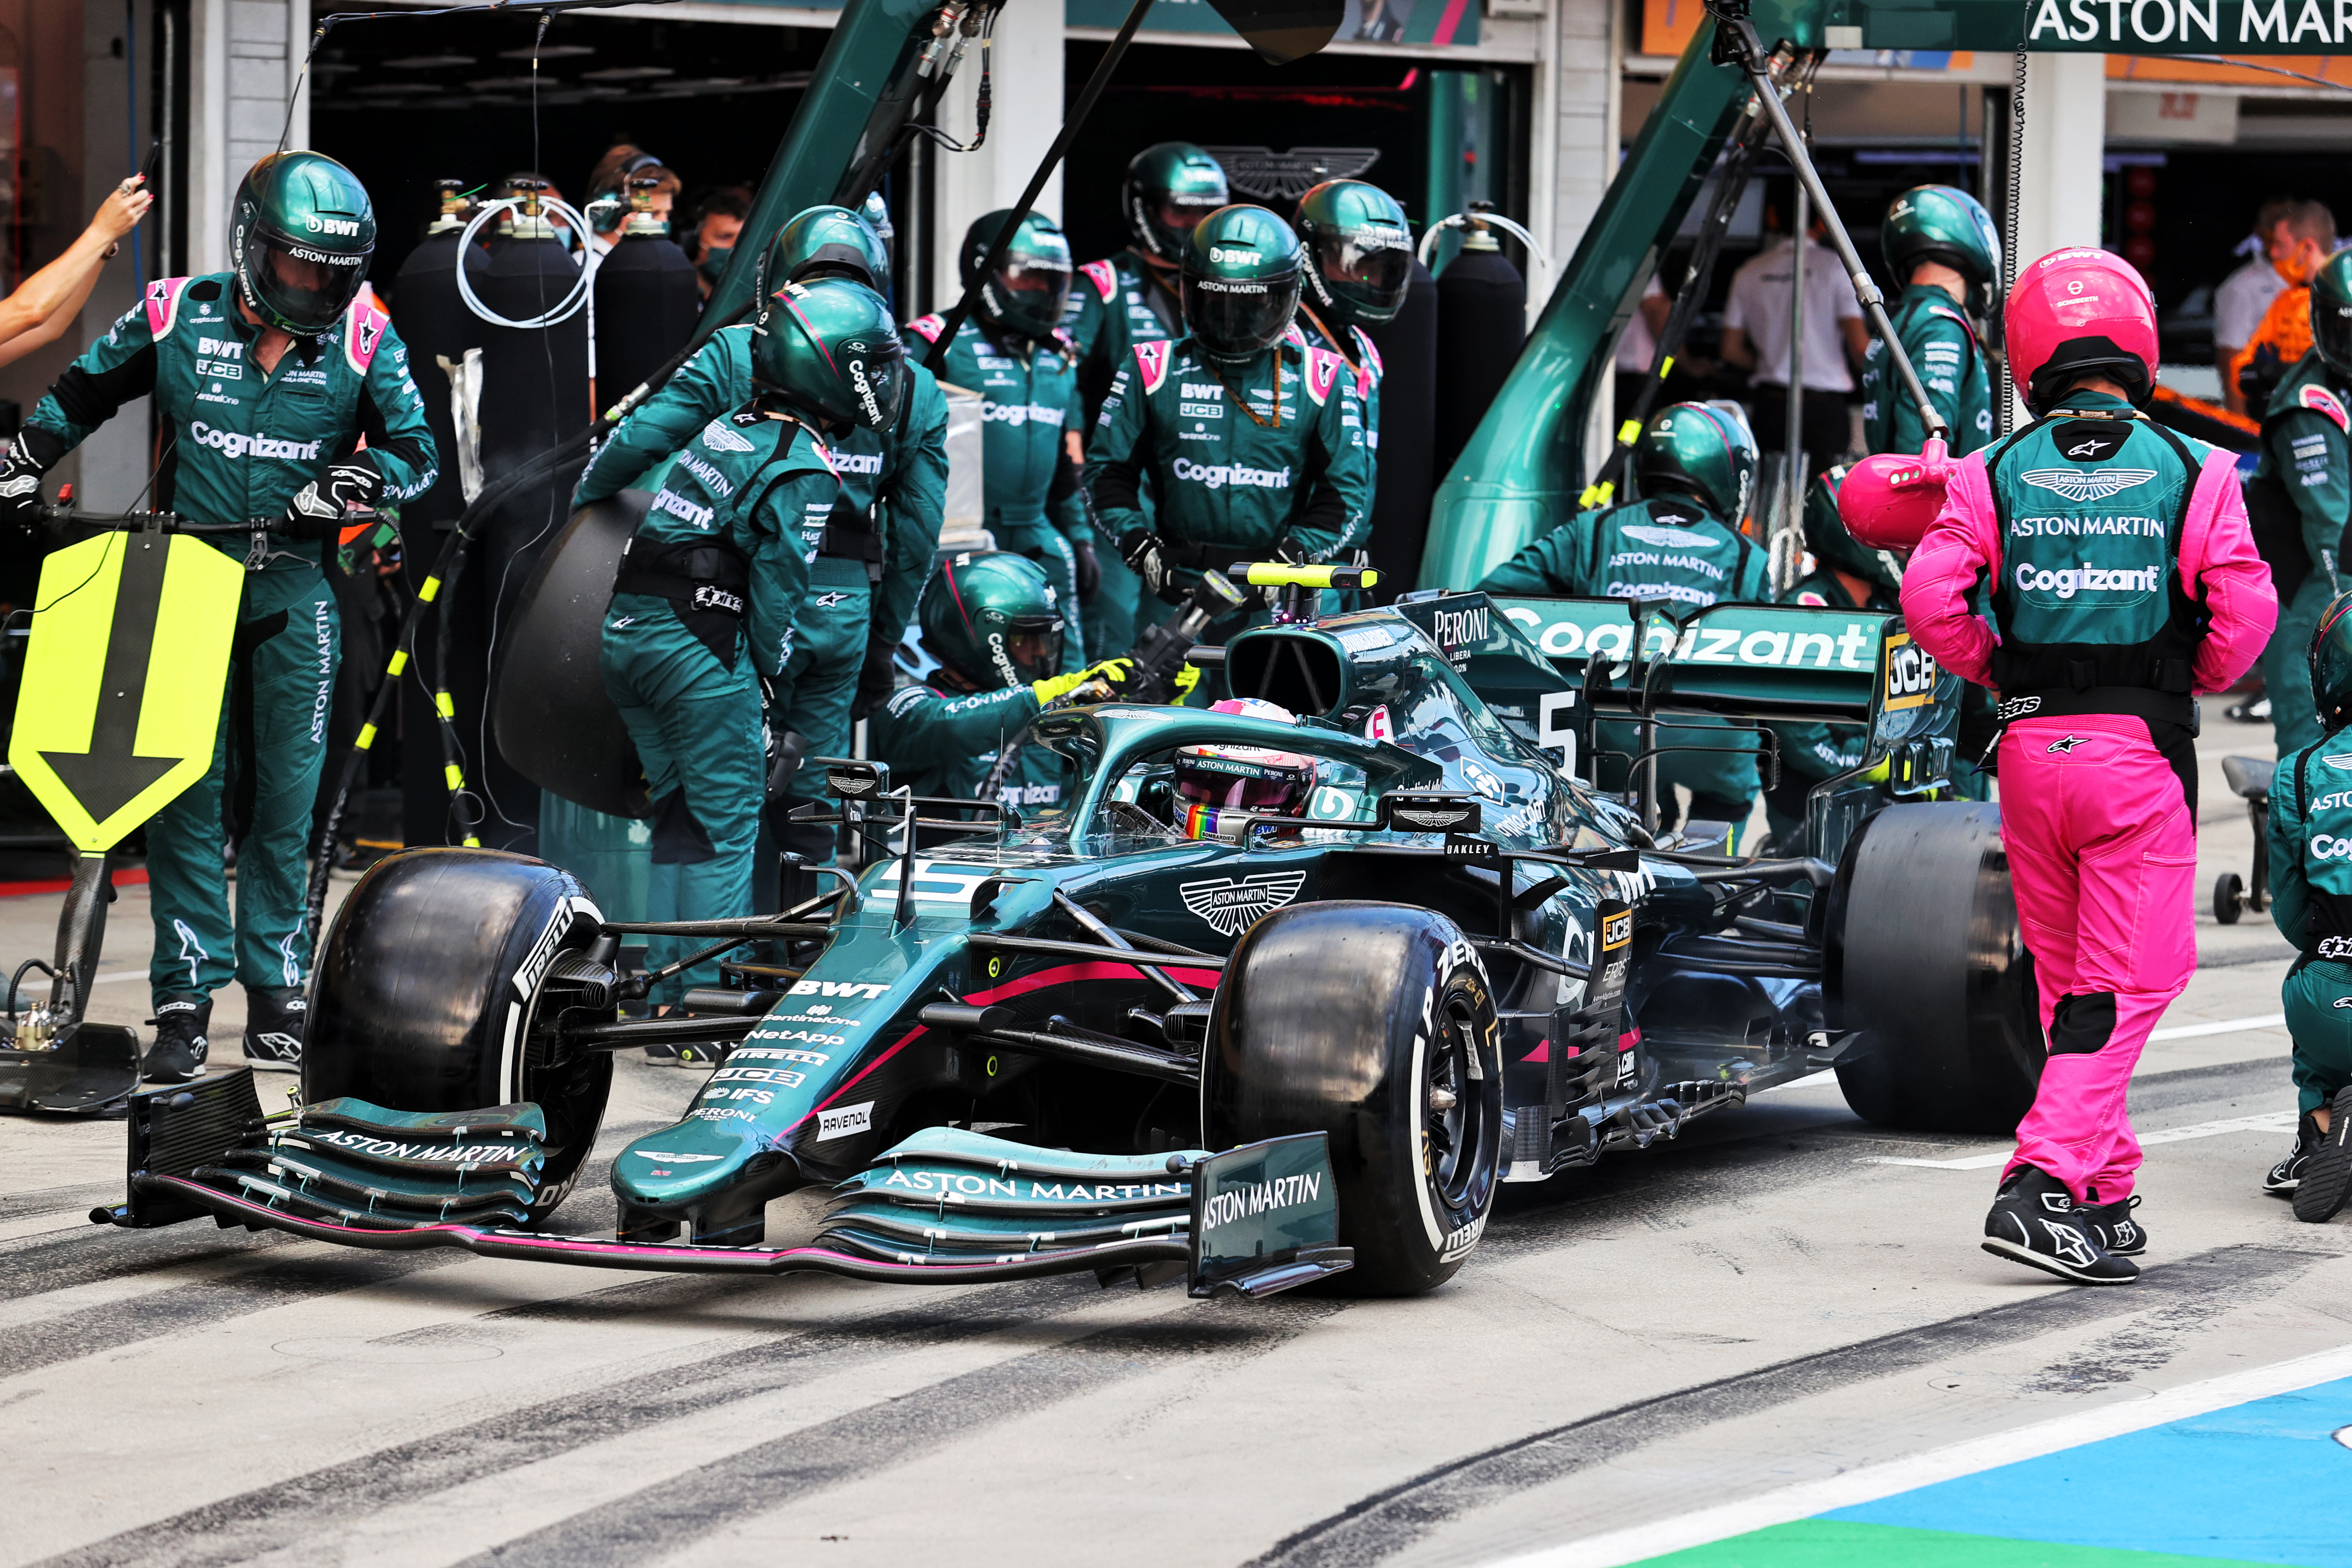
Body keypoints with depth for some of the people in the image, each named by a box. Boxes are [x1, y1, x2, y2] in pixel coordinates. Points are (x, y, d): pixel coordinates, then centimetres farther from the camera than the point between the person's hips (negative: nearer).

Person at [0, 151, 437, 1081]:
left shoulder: (363, 340, -1)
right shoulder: (179, 318, -1)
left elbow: (414, 450, -3)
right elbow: (81, 394, 14)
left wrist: (340, 486, -19)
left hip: (295, 591, 0)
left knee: (286, 796, 3)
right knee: (187, 794, -2)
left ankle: (276, 993, 12)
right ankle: (185, 999, 2)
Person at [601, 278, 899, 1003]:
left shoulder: (731, 427, 13)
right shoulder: (802, 470, -11)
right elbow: (777, 590, -11)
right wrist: (772, 680, 0)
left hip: (625, 630, 8)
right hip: (699, 648, -8)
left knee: (678, 813, 15)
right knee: (726, 824, 0)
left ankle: (666, 992, 17)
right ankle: (711, 992, -2)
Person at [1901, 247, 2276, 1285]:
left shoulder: (1992, 474, 1)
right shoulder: (2194, 472, -3)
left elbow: (1930, 597, -8)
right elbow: (2244, 612, -8)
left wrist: (1995, 673, 9)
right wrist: (2193, 683, 11)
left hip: (2032, 745, 3)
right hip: (2143, 750, -3)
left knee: (2068, 983, 16)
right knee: (2129, 982, -1)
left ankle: (2105, 1192, 22)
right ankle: (2042, 1186, -14)